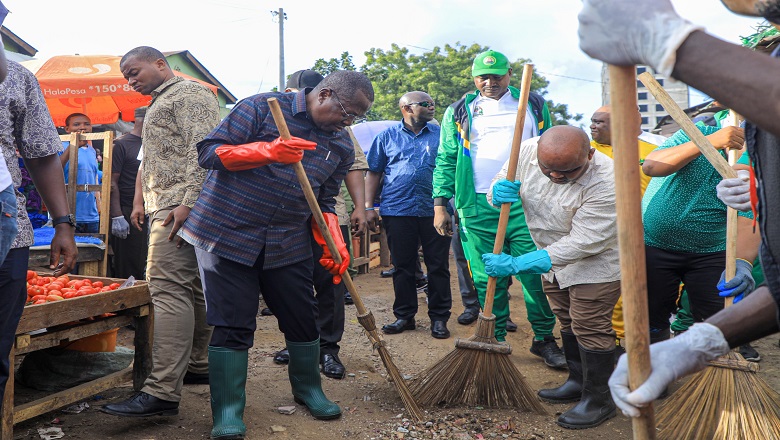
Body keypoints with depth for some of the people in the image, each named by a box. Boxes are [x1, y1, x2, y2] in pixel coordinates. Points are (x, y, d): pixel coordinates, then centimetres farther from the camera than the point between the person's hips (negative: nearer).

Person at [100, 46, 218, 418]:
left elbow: (203, 149, -17)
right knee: (191, 287, 11)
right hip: (165, 207, 10)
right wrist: (140, 201, 22)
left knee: (168, 288, -17)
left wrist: (188, 202, -25)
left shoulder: (189, 93, -3)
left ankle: (162, 392, -19)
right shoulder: (159, 104, 29)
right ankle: (198, 366, 20)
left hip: (181, 206, -10)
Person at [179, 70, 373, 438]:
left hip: (287, 245, 5)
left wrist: (335, 244, -7)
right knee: (233, 325, -4)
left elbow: (323, 202, 11)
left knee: (303, 318, 9)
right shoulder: (263, 107, -10)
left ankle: (308, 388, 32)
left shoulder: (342, 147, 6)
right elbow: (208, 152, -14)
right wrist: (268, 151, -28)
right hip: (227, 233, -4)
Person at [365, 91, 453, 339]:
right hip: (397, 210, 0)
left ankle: (439, 318, 14)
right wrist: (368, 206, 2)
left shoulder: (440, 134, 12)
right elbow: (374, 173, 11)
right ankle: (404, 316, 19)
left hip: (434, 210, 0)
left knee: (438, 267, 3)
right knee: (402, 267, 7)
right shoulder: (387, 137, 10)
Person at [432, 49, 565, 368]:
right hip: (478, 207, 0)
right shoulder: (459, 112, 12)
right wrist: (440, 204, 2)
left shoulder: (534, 106, 14)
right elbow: (446, 161, 10)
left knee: (537, 273, -2)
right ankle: (496, 342, 17)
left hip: (527, 203, 0)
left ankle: (544, 339, 14)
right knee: (488, 279, 4)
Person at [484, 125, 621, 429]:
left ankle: (599, 399, 16)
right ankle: (578, 382, 36)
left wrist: (516, 264, -35)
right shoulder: (526, 151, -18)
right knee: (568, 323, 18)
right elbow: (501, 183, -1)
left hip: (595, 263, -6)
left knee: (590, 328, -3)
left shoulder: (605, 182, -34)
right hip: (553, 256, 7)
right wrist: (498, 192, -29)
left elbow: (581, 243, -33)